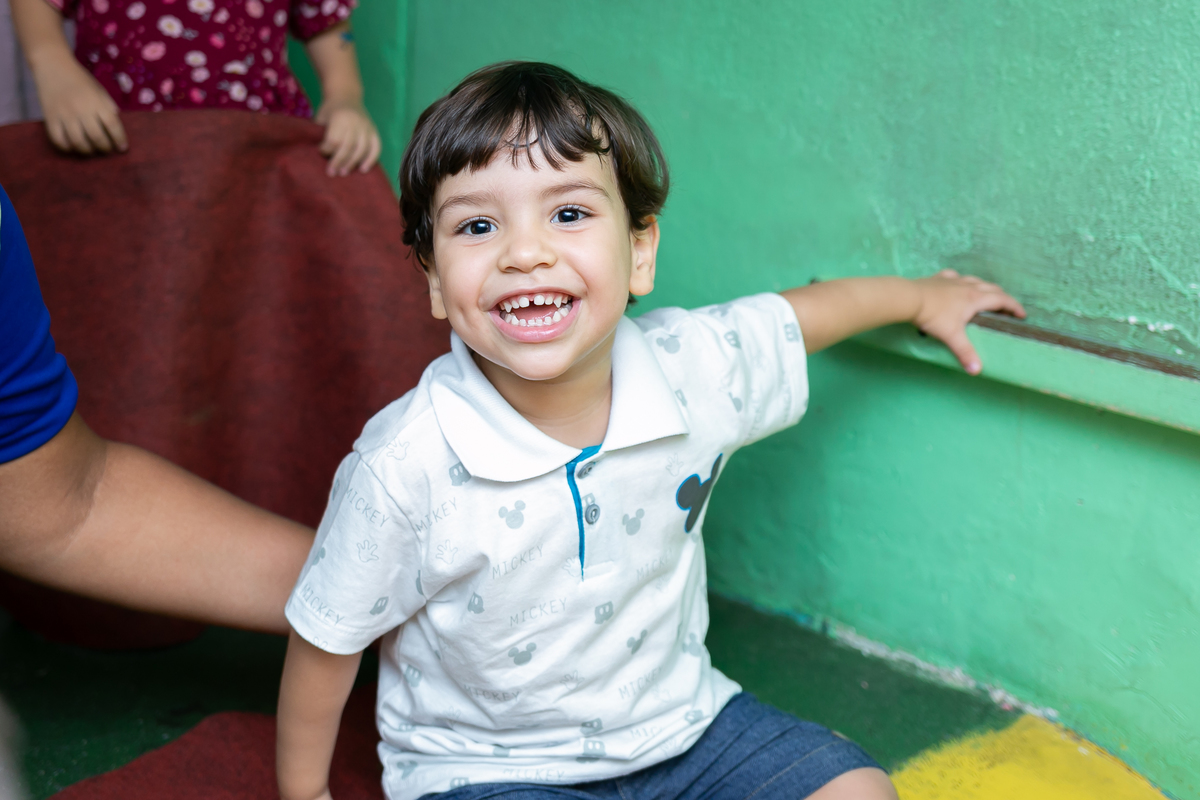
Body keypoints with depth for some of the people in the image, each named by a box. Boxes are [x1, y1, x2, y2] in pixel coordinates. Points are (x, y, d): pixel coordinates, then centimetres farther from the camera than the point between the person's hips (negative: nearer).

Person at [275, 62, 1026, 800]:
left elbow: (792, 316, 9)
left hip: (678, 723, 4)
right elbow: (326, 643, -10)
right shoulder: (406, 466, -25)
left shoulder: (692, 368, -14)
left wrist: (921, 296, 25)